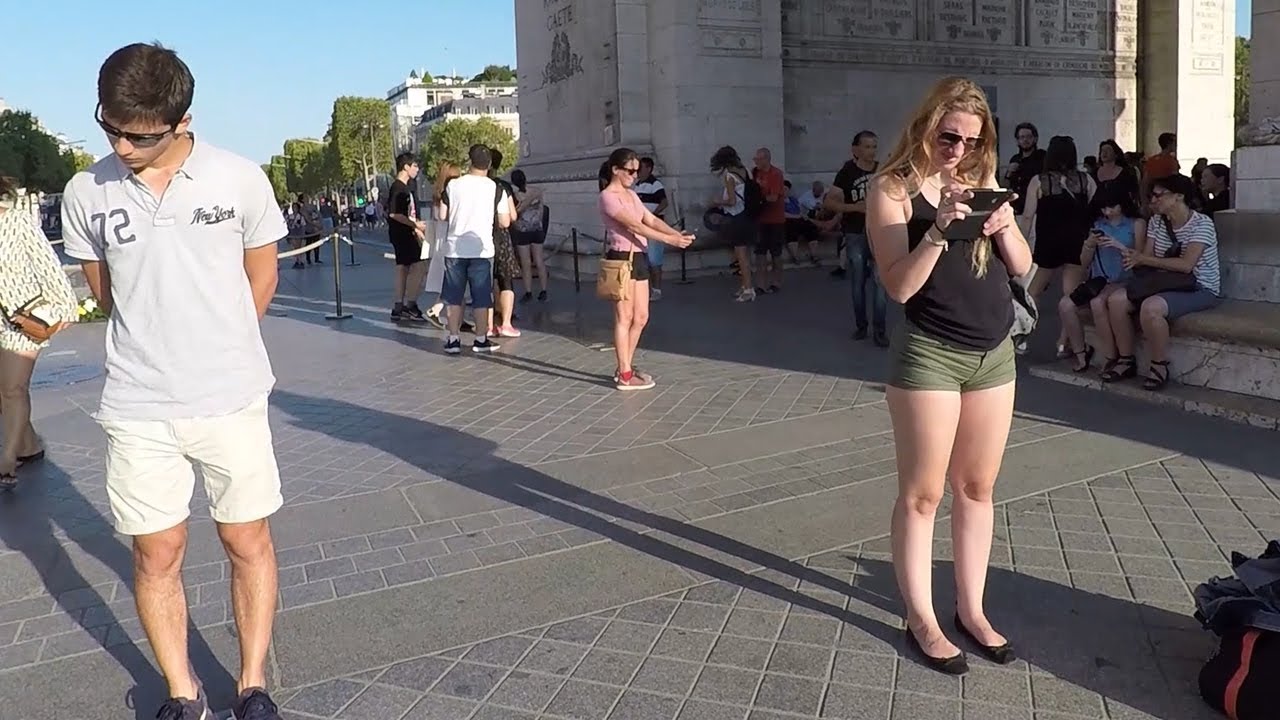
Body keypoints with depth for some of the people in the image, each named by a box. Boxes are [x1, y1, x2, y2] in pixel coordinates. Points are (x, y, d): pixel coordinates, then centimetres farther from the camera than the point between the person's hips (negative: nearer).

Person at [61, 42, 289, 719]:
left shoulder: (240, 179, -6)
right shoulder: (86, 194, -1)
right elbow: (104, 290, 13)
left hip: (232, 401, -1)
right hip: (136, 410, 1)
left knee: (249, 543, 8)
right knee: (156, 556, 8)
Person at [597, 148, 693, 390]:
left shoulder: (631, 194, 17)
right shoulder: (608, 197, -11)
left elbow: (651, 220, 7)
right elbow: (634, 226, -20)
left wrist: (677, 233, -11)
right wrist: (670, 240, -25)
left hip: (638, 257, 8)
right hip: (622, 259, -8)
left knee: (641, 317, 10)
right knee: (624, 318, -4)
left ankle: (626, 367, 22)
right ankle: (624, 376, 2)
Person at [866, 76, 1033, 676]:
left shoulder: (980, 180, 8)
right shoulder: (892, 187, -7)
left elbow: (1022, 267, 7)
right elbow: (898, 286, -16)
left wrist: (1005, 227, -12)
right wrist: (940, 228, -28)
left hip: (995, 352, 6)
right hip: (930, 354, -6)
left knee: (977, 488, 13)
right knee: (922, 493, 2)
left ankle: (971, 610, 26)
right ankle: (922, 620, 15)